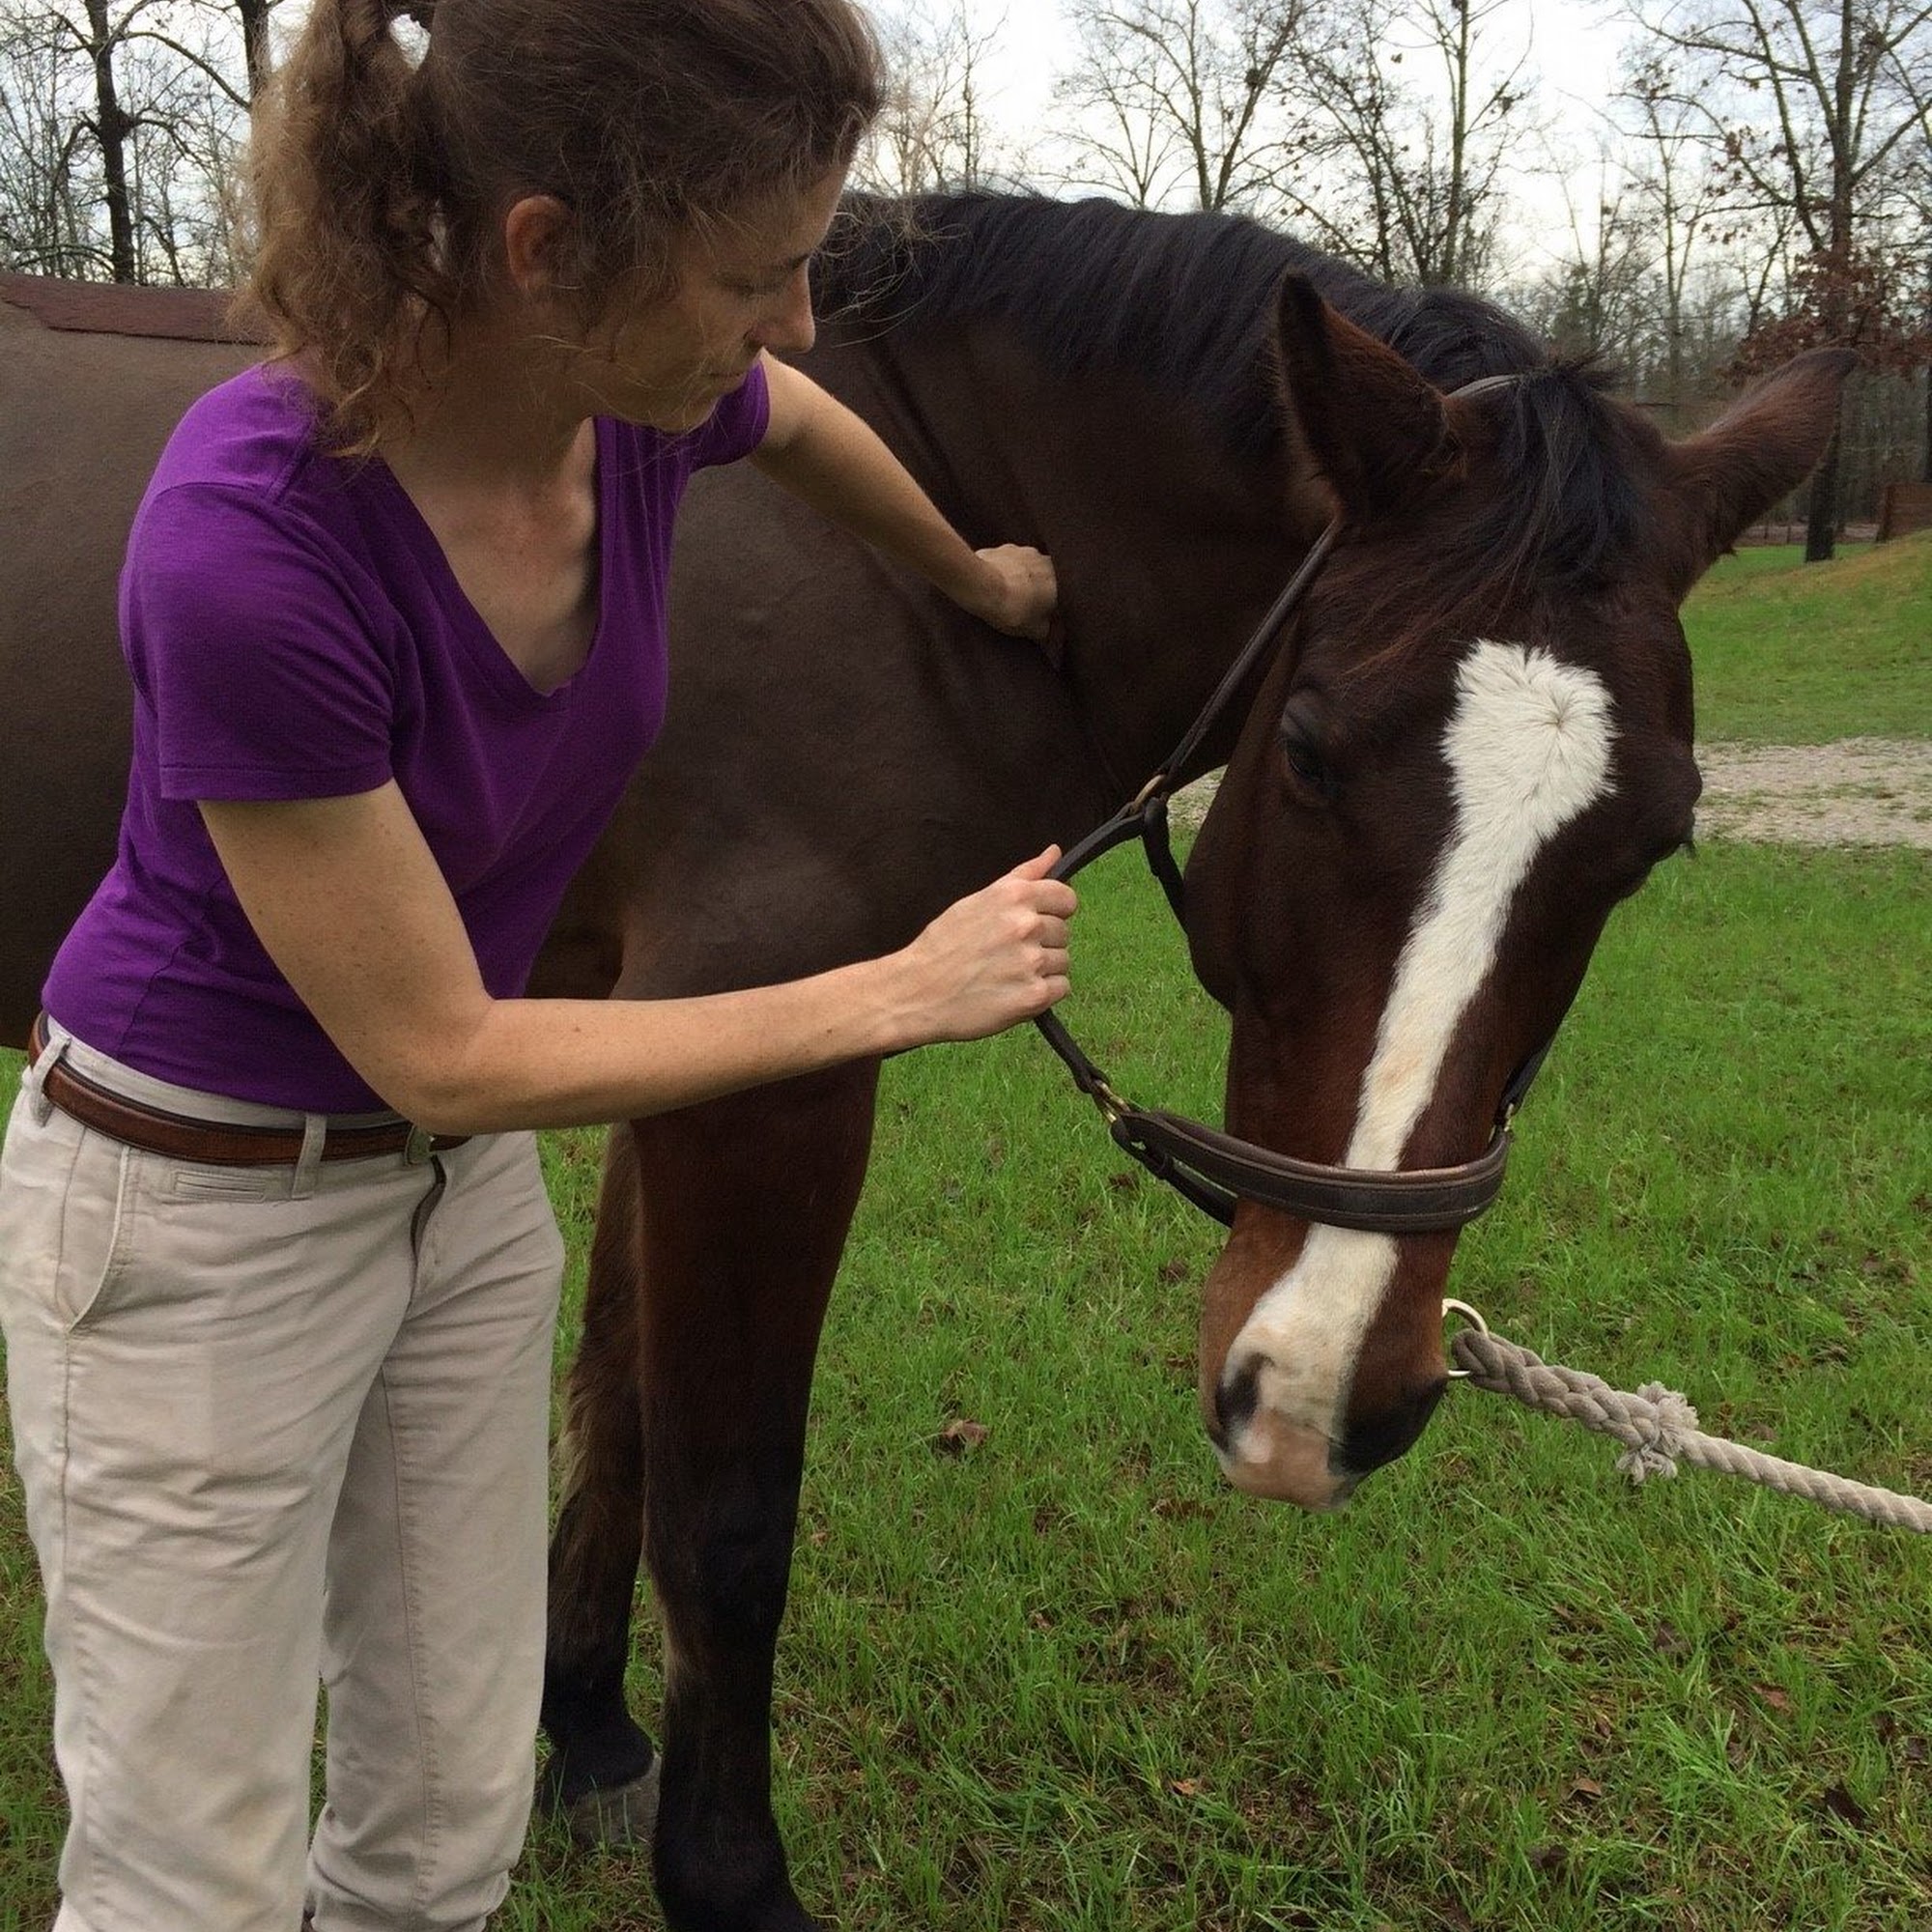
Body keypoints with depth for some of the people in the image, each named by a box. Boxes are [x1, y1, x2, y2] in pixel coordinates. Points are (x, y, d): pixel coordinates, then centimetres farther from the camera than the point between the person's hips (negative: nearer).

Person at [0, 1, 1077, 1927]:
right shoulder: (250, 545, -33)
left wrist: (979, 579, 29)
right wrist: (897, 993, -19)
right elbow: (440, 1052, -24)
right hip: (197, 1214, -6)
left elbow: (806, 429, 13)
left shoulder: (642, 397, -14)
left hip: (461, 1185, 6)